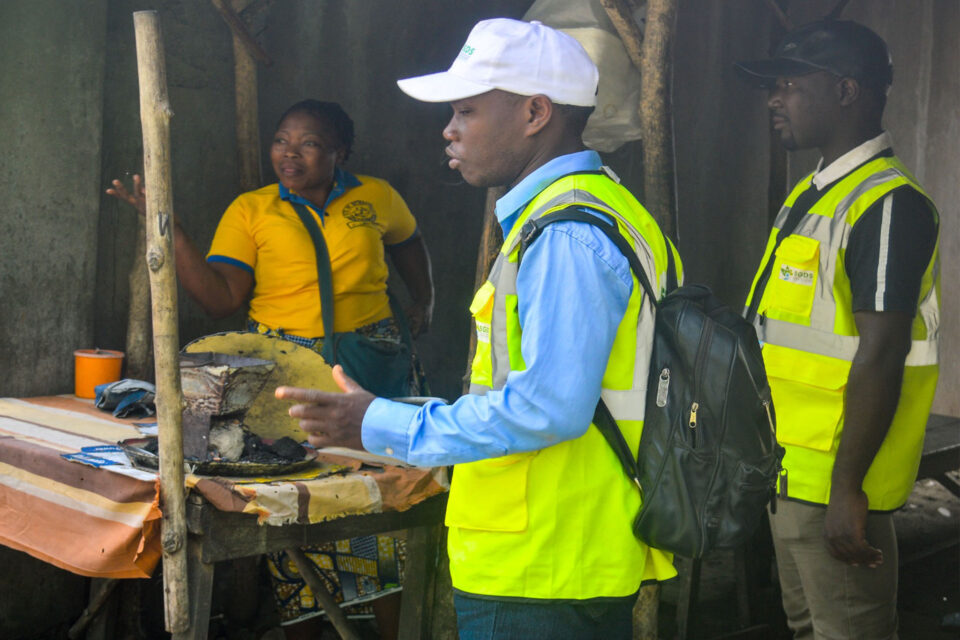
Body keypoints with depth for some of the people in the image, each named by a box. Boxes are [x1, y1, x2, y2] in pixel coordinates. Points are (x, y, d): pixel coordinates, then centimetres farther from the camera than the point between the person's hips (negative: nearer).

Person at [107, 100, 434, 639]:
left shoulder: (376, 198, 9)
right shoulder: (250, 211, 4)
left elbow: (408, 241, 30)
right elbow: (222, 299, -7)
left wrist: (425, 305, 25)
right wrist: (169, 228, -11)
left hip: (370, 366, 1)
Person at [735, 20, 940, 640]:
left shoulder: (887, 205, -18)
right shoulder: (813, 193, 13)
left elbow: (880, 356, -23)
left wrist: (846, 488, -24)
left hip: (835, 482, -10)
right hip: (793, 471, 10)